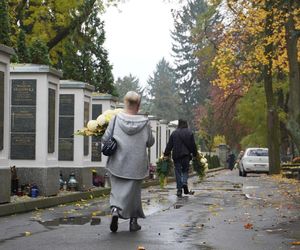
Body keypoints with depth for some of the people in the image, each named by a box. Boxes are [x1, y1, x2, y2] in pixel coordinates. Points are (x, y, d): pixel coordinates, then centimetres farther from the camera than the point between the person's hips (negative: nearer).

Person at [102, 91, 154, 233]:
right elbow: (150, 142, 3)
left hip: (118, 163, 0)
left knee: (117, 189, 10)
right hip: (136, 164, 0)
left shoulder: (116, 119, -9)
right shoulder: (144, 122, -8)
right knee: (134, 191, 14)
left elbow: (105, 139, -6)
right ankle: (133, 222, 18)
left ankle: (115, 210, -17)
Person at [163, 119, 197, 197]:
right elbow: (193, 145, 4)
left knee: (178, 172, 4)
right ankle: (184, 183, -12)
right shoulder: (189, 132, 2)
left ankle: (179, 189, 0)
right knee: (185, 170, 13)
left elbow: (169, 145, 2)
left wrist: (166, 154, 8)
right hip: (186, 155, 0)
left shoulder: (174, 133, 2)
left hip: (176, 155, 0)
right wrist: (195, 154, 13)